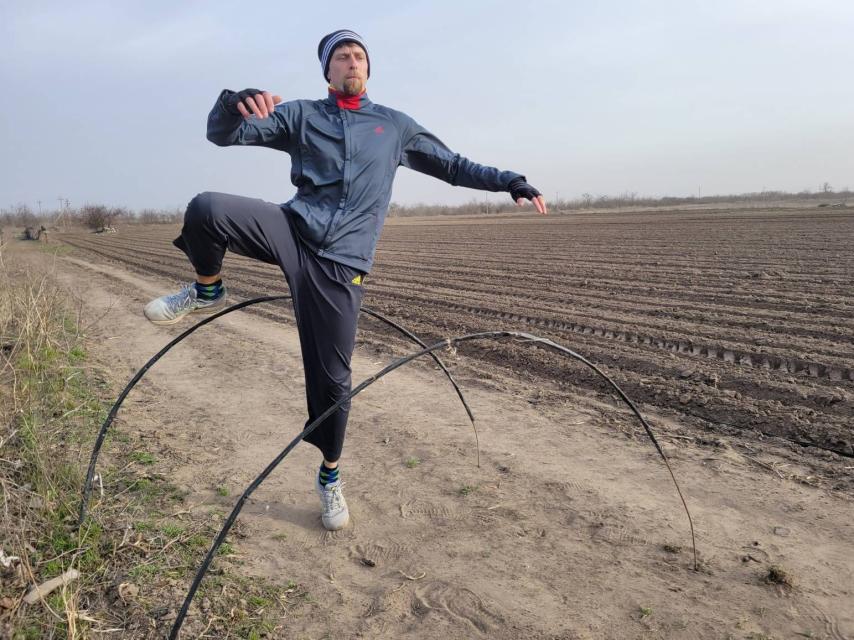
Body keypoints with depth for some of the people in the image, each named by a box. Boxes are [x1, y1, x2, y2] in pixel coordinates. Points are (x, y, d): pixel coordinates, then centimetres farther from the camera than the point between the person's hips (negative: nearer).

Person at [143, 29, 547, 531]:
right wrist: (235, 103, -19)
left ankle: (330, 477, 23)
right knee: (206, 209, -29)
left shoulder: (395, 125, 18)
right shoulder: (300, 115, 14)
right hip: (292, 230, 0)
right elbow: (222, 133, 5)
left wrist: (510, 181, 15)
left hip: (341, 261, 0)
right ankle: (208, 293, 1)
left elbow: (452, 165, 24)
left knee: (332, 377, 1)